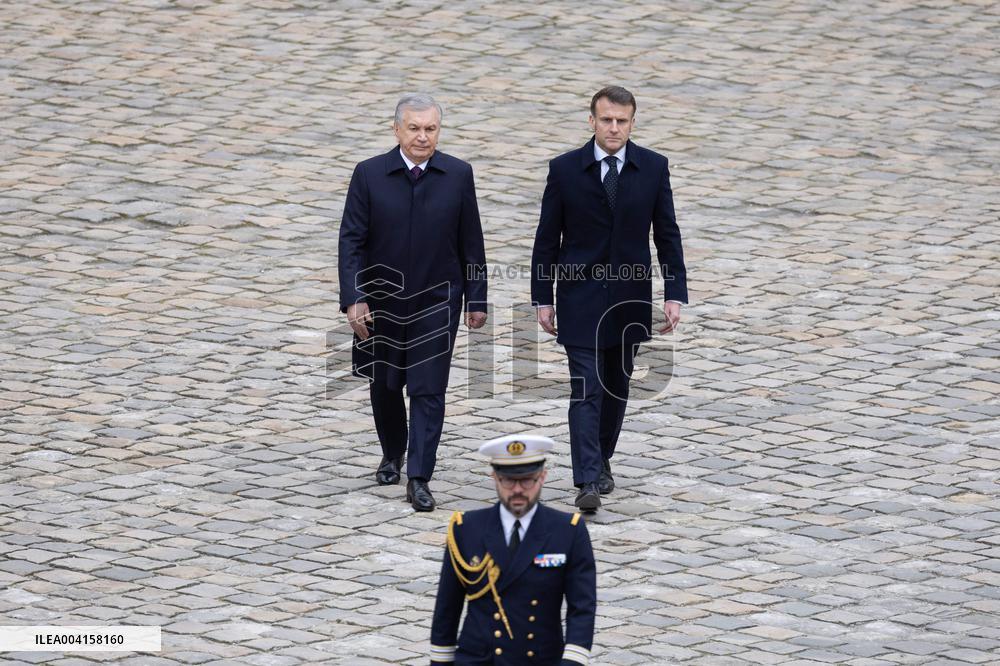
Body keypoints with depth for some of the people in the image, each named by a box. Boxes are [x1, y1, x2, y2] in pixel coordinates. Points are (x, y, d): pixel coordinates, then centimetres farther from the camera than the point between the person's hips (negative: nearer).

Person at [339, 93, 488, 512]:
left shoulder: (458, 175, -4)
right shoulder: (369, 175, -6)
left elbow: (470, 242, 1)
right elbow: (351, 240, -7)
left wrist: (476, 300, 2)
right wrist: (353, 298, -15)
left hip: (437, 302, -1)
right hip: (382, 300, 1)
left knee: (428, 390, -6)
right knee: (384, 386, 15)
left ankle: (419, 480, -5)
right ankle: (392, 455, 38)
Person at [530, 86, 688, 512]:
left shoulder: (653, 168, -1)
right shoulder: (565, 169, -5)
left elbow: (667, 235, 2)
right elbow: (547, 238, -1)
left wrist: (675, 293, -5)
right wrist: (543, 298, -3)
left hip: (629, 299, 2)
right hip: (580, 298, -2)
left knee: (617, 387, 13)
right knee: (586, 389, -9)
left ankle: (602, 460, 32)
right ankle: (588, 482, -14)